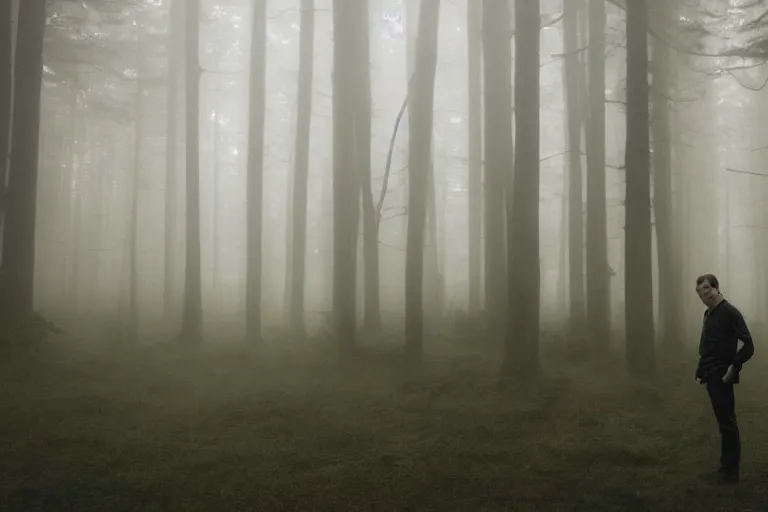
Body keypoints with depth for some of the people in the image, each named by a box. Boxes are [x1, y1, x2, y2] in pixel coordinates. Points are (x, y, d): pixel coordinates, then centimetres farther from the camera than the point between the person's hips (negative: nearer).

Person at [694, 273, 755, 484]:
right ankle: (726, 466, 22)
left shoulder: (729, 312, -13)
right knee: (723, 422, 14)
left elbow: (748, 346, -18)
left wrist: (733, 368, -17)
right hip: (711, 377, 8)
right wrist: (701, 372, 12)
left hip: (721, 378, -8)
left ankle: (731, 471, 4)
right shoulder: (708, 314, 13)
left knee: (727, 423, -2)